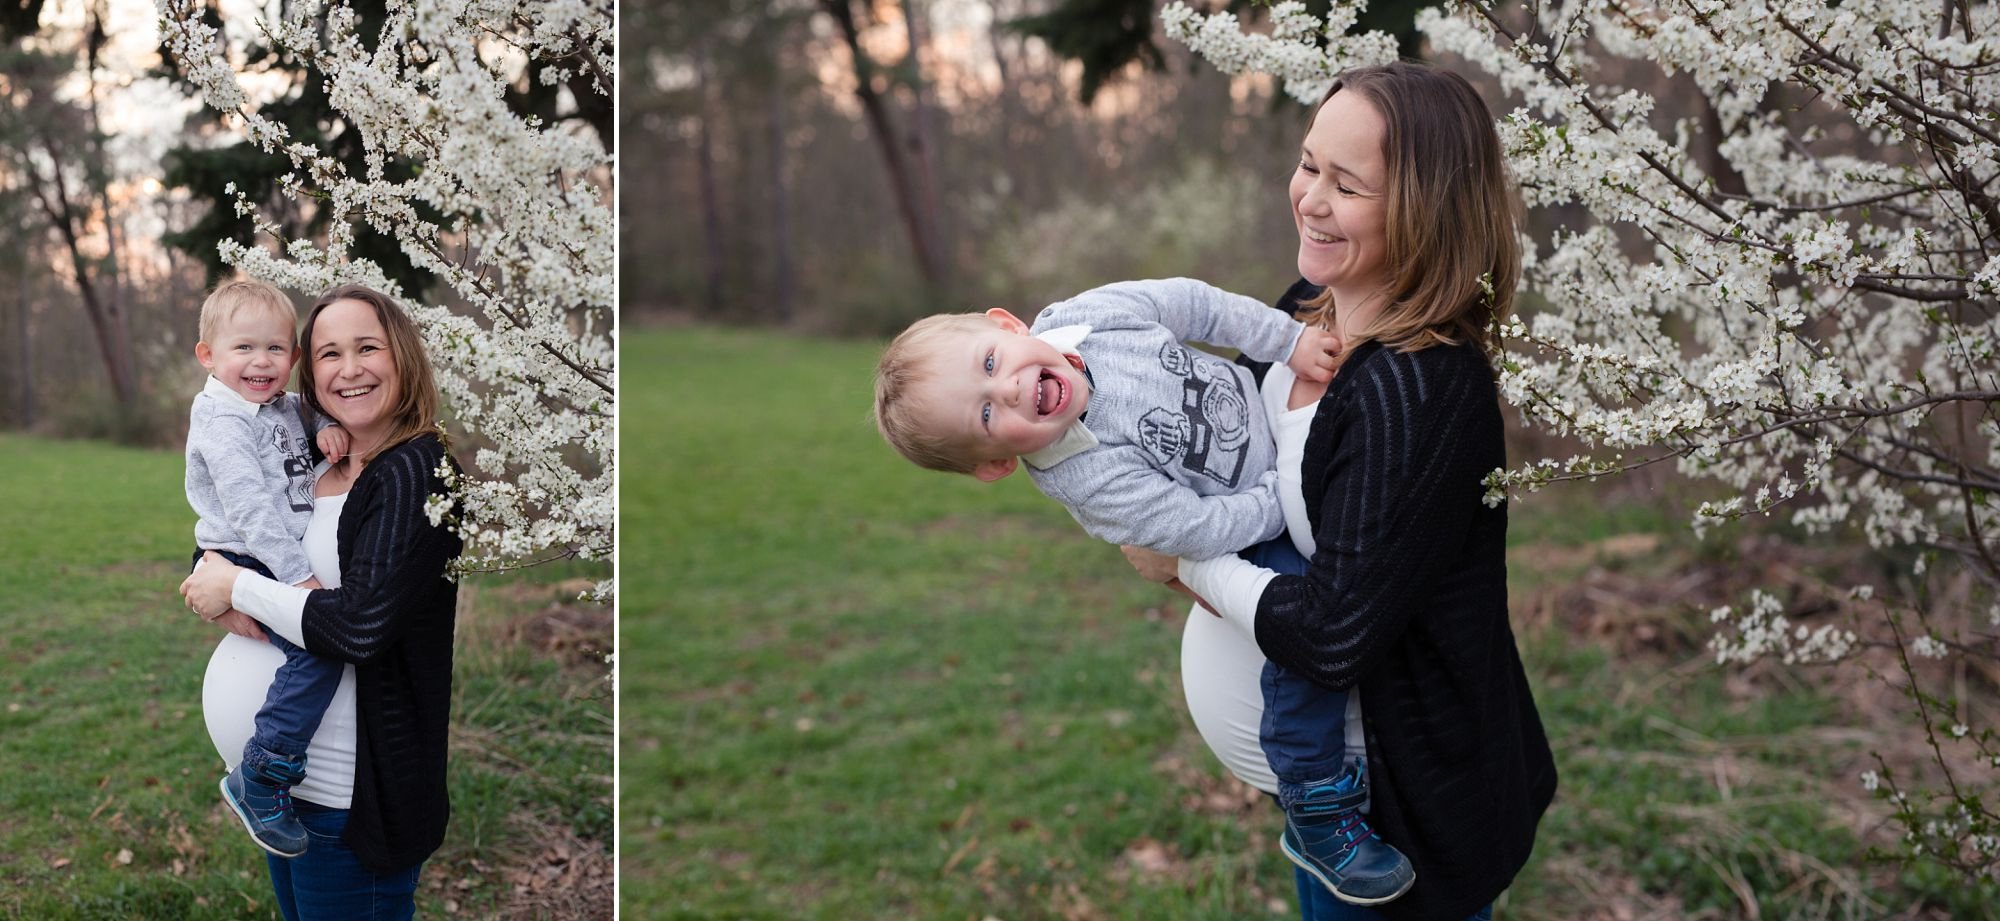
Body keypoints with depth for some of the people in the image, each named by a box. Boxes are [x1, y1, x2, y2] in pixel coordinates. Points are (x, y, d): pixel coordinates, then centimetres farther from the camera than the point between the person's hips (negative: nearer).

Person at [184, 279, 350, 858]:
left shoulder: (287, 408, 10)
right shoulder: (222, 421, -14)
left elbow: (313, 416, 31)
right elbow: (249, 507, -22)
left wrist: (330, 428, 5)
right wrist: (298, 576, -27)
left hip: (291, 560, 9)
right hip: (243, 564, -9)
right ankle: (258, 778, -19)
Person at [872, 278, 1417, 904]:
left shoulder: (1092, 314, -24)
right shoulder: (1084, 480, -35)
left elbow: (1197, 305, -8)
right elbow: (1211, 529, -32)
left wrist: (1291, 340, -14)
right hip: (1247, 525, -6)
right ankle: (1317, 817, 1)